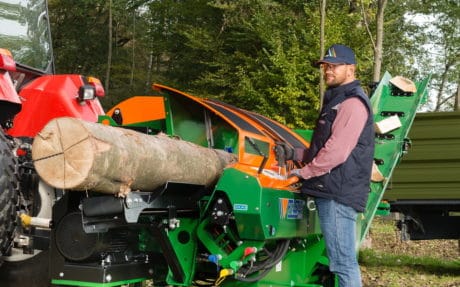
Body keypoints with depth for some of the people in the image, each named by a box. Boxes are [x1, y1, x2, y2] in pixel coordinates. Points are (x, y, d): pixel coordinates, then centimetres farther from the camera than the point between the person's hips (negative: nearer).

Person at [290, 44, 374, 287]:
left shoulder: (352, 103, -13)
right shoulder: (336, 100, 22)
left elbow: (337, 151, -21)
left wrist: (304, 172, -10)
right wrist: (303, 160, 16)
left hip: (339, 193, -11)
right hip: (332, 190, 11)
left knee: (343, 262, -10)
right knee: (343, 260, 15)